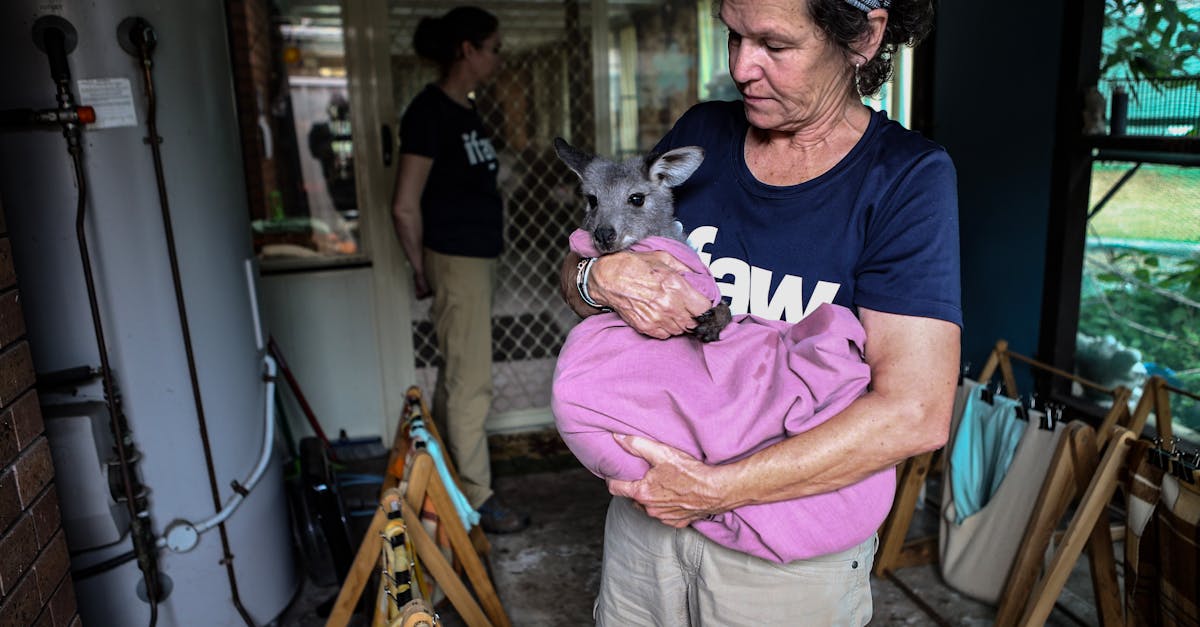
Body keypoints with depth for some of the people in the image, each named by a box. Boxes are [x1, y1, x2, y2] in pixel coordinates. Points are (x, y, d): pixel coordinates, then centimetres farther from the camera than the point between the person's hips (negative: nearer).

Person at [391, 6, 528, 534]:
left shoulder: (464, 110, 13)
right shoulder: (429, 110, -15)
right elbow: (405, 206, -17)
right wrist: (421, 270, -6)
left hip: (477, 258, 9)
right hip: (454, 261, -9)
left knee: (456, 376, 17)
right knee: (470, 383, -2)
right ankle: (477, 498, 10)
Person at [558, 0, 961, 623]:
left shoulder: (906, 177, -14)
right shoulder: (702, 133, 0)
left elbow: (915, 414, -22)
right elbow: (572, 267, 4)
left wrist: (716, 489, -23)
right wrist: (603, 277, -20)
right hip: (647, 498, 4)